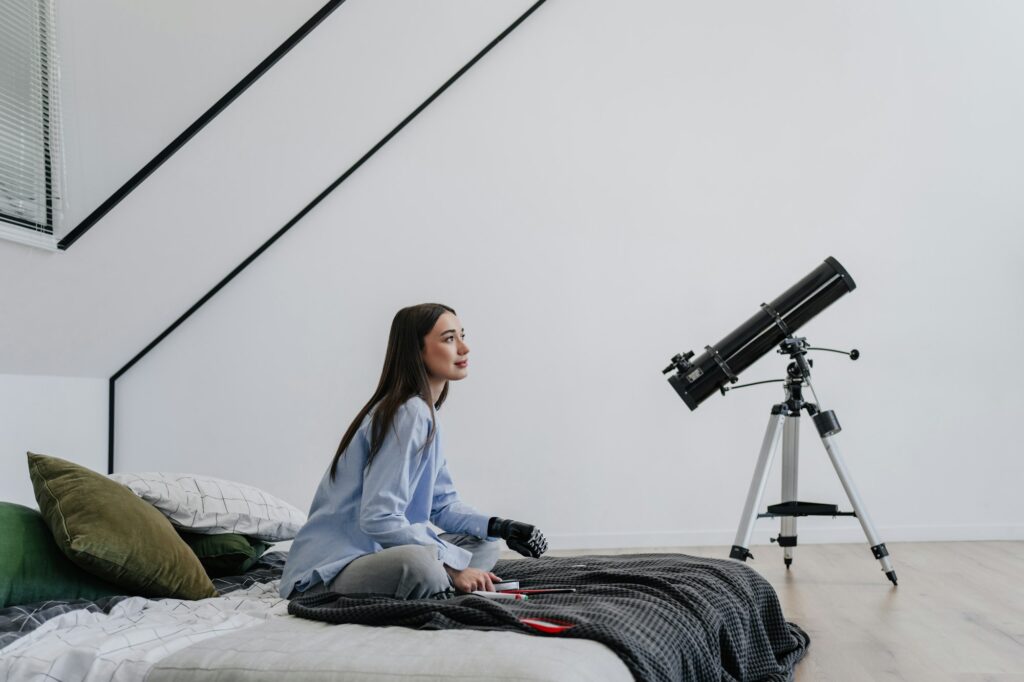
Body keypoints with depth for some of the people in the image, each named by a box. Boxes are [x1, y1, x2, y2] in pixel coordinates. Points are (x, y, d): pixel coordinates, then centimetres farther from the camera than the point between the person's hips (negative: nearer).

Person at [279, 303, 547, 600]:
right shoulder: (408, 414, -18)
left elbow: (442, 503, 13)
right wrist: (452, 564, -22)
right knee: (419, 564, -39)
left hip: (373, 555, 10)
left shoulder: (423, 412, 13)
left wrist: (498, 527, -3)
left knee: (484, 544, 10)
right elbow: (379, 519, -26)